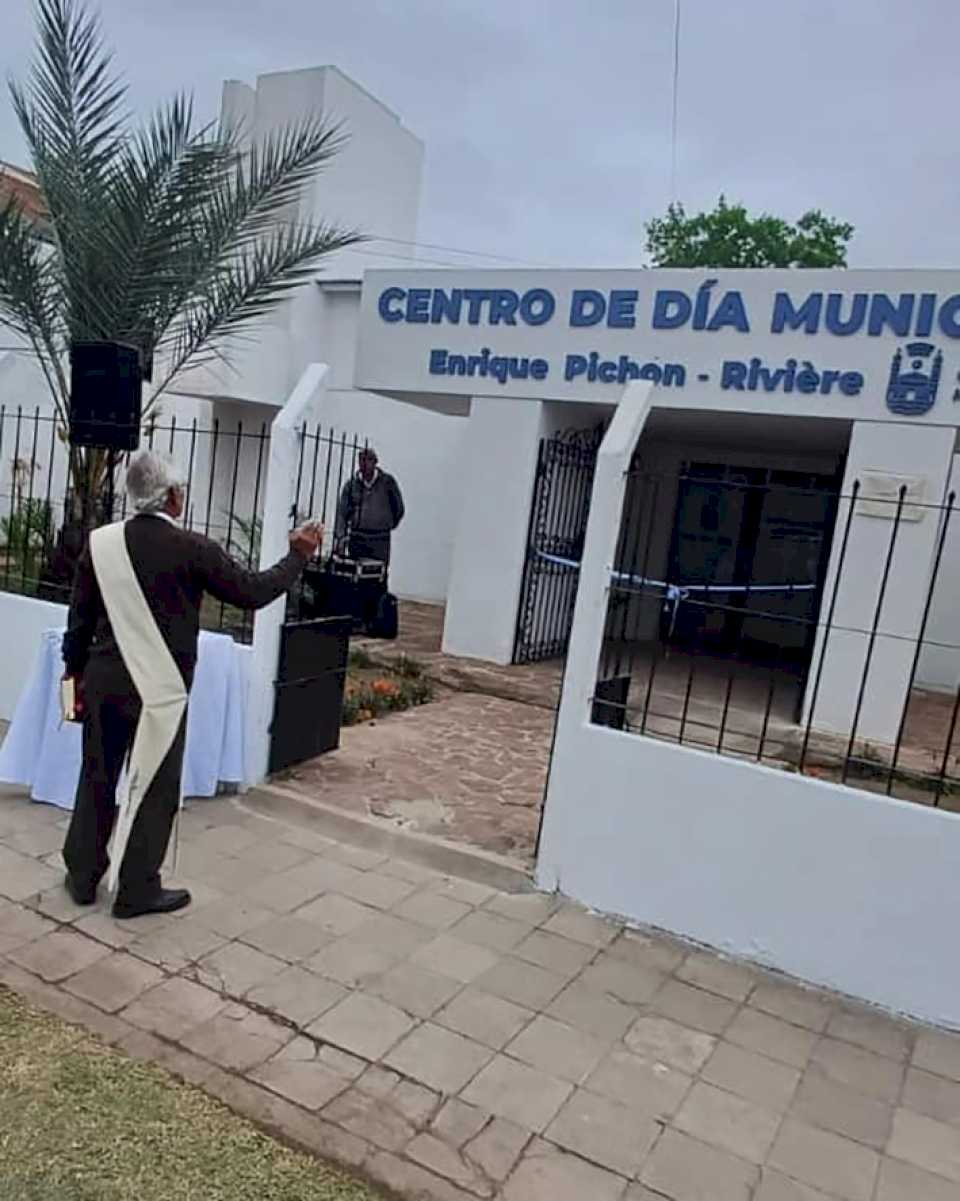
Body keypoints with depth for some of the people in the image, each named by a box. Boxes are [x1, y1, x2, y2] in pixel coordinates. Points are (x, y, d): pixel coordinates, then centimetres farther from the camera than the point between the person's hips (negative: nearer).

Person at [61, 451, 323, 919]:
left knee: (97, 778, 18)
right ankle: (137, 890, 18)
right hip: (159, 689, -5)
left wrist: (76, 672, 19)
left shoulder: (101, 541, -1)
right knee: (155, 789, 8)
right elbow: (252, 592, -7)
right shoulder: (193, 549, -14)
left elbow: (79, 616, 6)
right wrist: (298, 555, 5)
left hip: (104, 681, 5)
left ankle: (82, 876, 31)